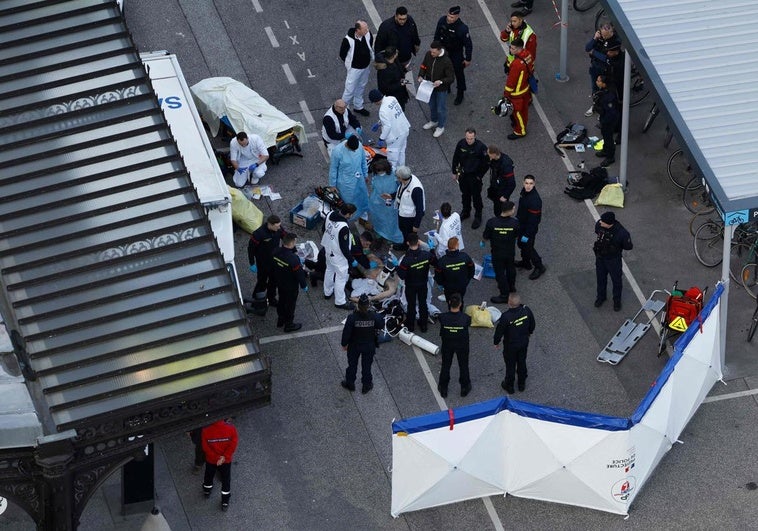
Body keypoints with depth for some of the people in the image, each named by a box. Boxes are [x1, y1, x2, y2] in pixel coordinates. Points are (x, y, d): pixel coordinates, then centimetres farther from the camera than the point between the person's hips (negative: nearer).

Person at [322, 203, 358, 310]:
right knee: (341, 277, 11)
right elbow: (344, 247, -27)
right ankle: (340, 301, 27)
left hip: (328, 250, 8)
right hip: (338, 256, -8)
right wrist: (351, 260, -12)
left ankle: (327, 292, 51)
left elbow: (324, 229, 5)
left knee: (329, 270, 30)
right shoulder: (343, 228, -37)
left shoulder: (330, 215, -14)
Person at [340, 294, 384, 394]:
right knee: (367, 365, 22)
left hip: (354, 346, -1)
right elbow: (381, 325, -5)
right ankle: (366, 385, 39)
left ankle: (350, 383, 43)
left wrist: (344, 344, -2)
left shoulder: (352, 318, -29)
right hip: (369, 346, 1)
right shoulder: (374, 316, -25)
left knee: (352, 364, 23)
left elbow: (346, 332, -19)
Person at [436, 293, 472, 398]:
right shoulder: (465, 318, -32)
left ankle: (443, 389, 41)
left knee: (445, 366, 23)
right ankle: (464, 387, 44)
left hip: (447, 345, 1)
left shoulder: (443, 317, -30)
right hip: (462, 345, -1)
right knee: (463, 365, 24)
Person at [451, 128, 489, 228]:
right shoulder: (461, 143, -15)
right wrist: (455, 172, 8)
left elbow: (486, 163, -14)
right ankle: (466, 212, 46)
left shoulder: (481, 147, -26)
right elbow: (455, 158, 2)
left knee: (476, 196, 10)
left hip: (474, 176, -4)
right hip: (463, 174, 4)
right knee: (465, 194, 23)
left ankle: (478, 217, 29)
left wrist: (480, 175, -10)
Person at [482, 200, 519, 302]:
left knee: (500, 273, 15)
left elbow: (485, 237, -13)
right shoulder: (515, 222, -24)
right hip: (510, 251, 2)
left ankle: (504, 295, 25)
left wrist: (482, 242, 11)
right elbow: (517, 235, -3)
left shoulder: (491, 222, -27)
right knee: (511, 269, 27)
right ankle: (511, 287, 49)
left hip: (497, 253, -2)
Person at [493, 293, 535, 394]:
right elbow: (532, 324, -2)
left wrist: (496, 342, 0)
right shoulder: (526, 310, -22)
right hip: (524, 342, 4)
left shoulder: (506, 316, -36)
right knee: (522, 362, 25)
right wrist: (530, 332, 20)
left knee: (510, 365, 19)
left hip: (510, 345, -4)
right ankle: (522, 384, 45)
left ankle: (509, 386, 39)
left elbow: (499, 331, -20)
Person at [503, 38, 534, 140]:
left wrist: (506, 94, -15)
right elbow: (531, 69, 7)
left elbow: (511, 81, -28)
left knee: (518, 111, 13)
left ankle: (520, 131, 31)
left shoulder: (517, 64, -39)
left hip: (517, 92, -8)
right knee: (523, 108, 28)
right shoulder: (527, 54, -12)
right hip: (526, 87, 8)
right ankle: (522, 123, 50)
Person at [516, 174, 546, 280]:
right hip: (521, 224, 9)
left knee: (528, 247, 6)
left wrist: (527, 234, -23)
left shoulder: (535, 200, -35)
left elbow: (533, 220, -29)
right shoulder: (524, 191, -8)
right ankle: (525, 262, 49)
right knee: (521, 243, 25)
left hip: (530, 228, -9)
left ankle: (539, 267, 26)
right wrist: (517, 218, 23)